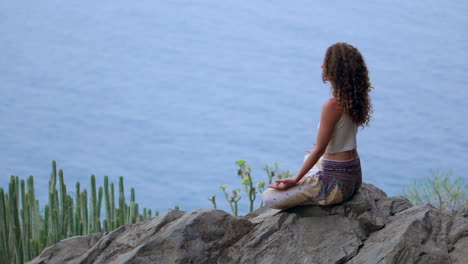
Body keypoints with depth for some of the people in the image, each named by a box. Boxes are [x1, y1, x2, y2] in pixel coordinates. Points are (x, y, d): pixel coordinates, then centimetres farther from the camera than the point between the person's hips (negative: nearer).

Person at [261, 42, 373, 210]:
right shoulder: (355, 100, 1)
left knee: (268, 198, -8)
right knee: (307, 159, 42)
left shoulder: (332, 106, -25)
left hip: (337, 182, -9)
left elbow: (319, 150, -20)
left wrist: (295, 180, -13)